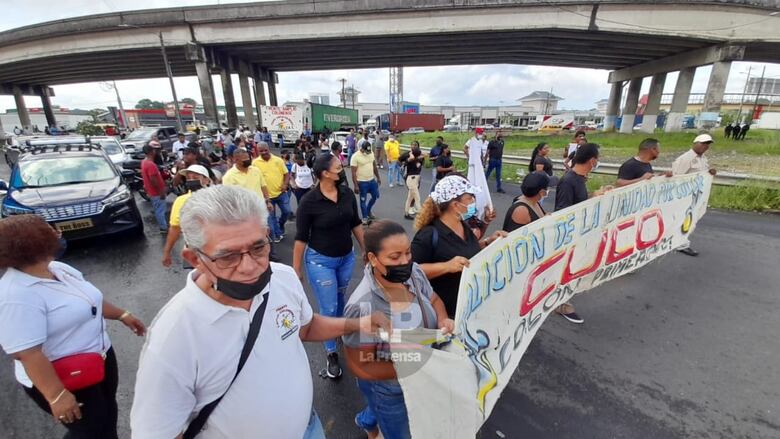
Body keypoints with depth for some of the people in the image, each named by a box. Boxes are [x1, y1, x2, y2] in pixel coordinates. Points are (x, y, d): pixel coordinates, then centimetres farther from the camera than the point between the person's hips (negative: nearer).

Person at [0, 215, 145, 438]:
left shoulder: (57, 268, -1)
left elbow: (89, 299, 13)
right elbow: (28, 354, -29)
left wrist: (121, 314, 15)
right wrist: (56, 396, -26)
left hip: (100, 357, 8)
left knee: (108, 413, 26)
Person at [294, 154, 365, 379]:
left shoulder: (347, 193, -6)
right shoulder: (309, 201, -19)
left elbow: (356, 224, 5)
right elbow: (301, 237, -12)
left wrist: (366, 249, 9)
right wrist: (296, 269, -7)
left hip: (347, 258, 4)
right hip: (320, 261, -4)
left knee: (340, 299, 24)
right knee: (328, 308, 6)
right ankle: (331, 354, 27)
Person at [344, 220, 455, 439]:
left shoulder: (414, 273, -19)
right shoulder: (362, 307, -36)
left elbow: (434, 300, 0)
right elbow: (362, 367, -25)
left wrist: (443, 320, -20)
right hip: (389, 389, -6)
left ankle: (367, 421, 65)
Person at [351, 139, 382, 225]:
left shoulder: (371, 153, 3)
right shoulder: (355, 156, -16)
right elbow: (353, 173, -17)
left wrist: (378, 177, 14)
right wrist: (356, 185, -20)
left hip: (372, 180, 6)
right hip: (362, 182, -6)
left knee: (375, 196, 16)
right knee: (363, 200, 4)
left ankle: (368, 211, 39)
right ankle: (365, 218, 19)